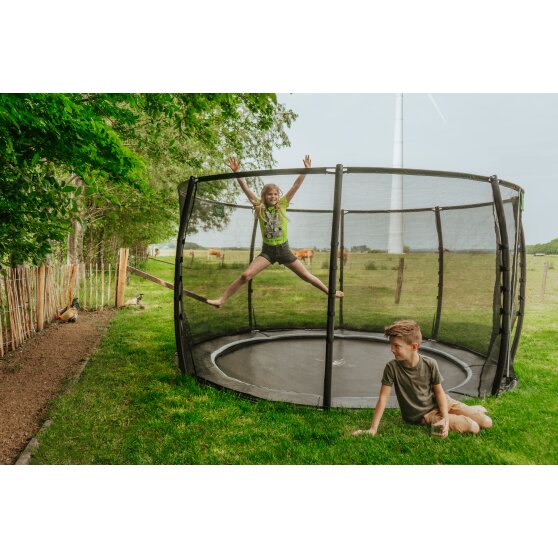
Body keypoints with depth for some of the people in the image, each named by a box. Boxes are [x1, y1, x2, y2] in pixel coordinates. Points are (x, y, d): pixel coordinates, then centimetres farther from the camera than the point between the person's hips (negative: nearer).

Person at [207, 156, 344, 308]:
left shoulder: (282, 204, -1)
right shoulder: (259, 207, -1)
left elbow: (296, 185, -6)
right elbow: (245, 188, -8)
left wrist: (306, 169, -12)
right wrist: (236, 172, -17)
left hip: (283, 250, 1)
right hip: (267, 251, 0)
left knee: (306, 276, 7)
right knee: (245, 275, -15)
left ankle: (329, 292, 25)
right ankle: (221, 300, -7)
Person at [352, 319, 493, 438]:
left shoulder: (430, 364, -20)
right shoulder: (392, 367, -25)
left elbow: (439, 392, -8)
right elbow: (383, 397, -22)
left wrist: (446, 418, -21)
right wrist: (373, 429, -25)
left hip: (438, 403, 2)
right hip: (422, 416, -2)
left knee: (486, 422, 2)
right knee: (473, 427, -13)